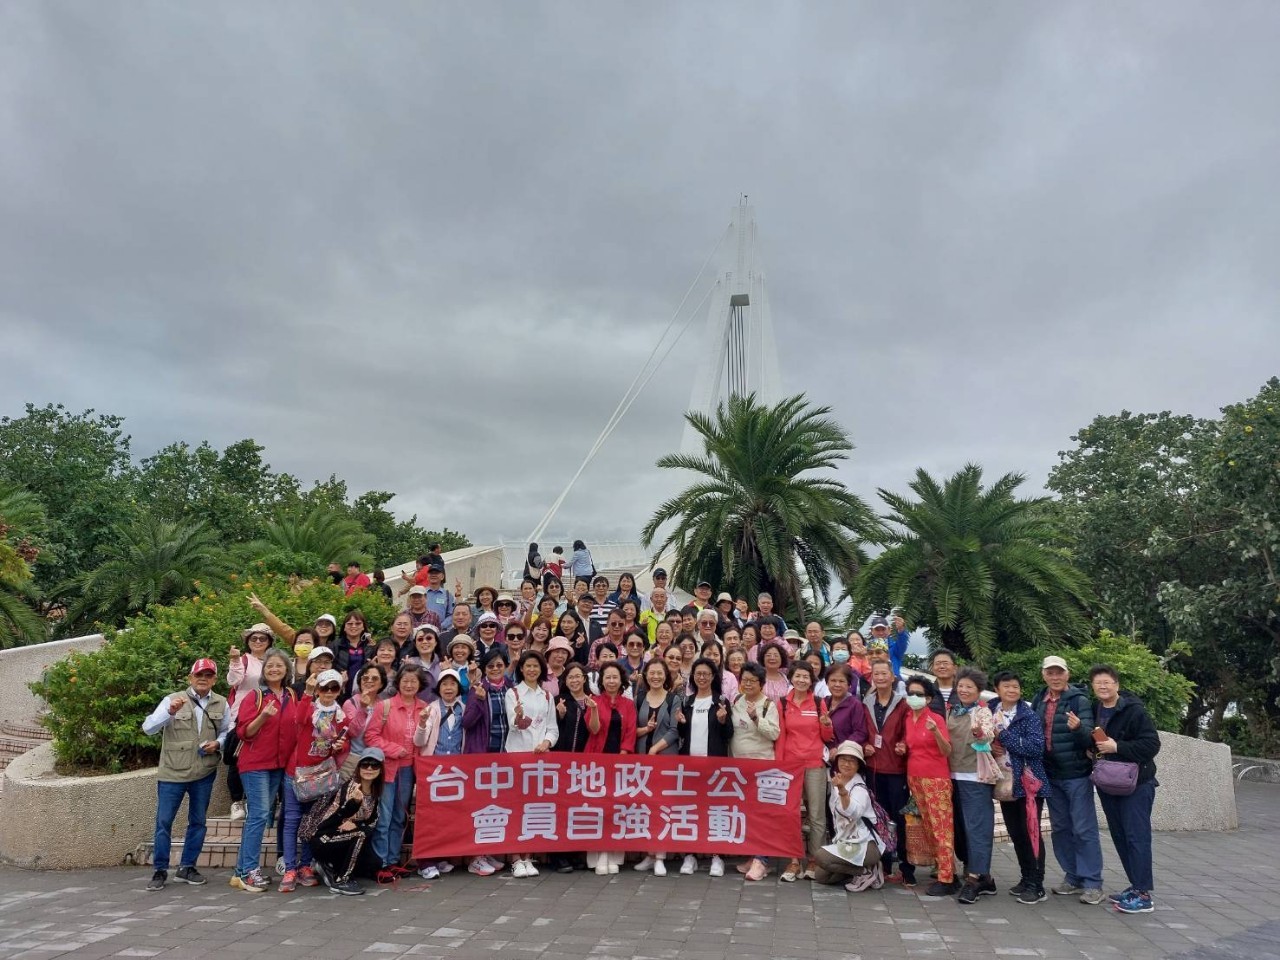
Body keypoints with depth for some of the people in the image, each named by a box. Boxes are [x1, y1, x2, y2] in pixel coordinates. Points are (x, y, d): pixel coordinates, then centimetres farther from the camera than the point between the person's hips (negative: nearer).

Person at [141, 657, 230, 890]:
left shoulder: (221, 704, 3)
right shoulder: (172, 700, -5)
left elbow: (227, 732, 11)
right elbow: (148, 728, -13)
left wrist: (217, 743, -10)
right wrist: (170, 712, -29)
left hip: (204, 773, 3)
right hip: (172, 772, -2)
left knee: (198, 821, 11)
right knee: (164, 822, 2)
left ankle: (187, 867, 25)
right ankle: (160, 870, 16)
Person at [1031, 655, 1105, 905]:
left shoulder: (1079, 700, -10)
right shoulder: (1038, 701, 6)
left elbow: (1089, 739, -16)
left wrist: (1078, 728, -37)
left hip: (1077, 774, -6)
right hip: (1050, 775, 6)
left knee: (1084, 829, -1)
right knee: (1061, 828, 12)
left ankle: (1093, 884, 5)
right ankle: (1073, 878, 23)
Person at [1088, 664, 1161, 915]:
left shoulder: (1134, 710, -14)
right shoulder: (1094, 710, 7)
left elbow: (1152, 744, -18)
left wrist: (1117, 747, -22)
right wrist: (1093, 751, 1)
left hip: (1136, 783, -7)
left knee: (1136, 836, -7)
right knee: (1119, 836, 12)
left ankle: (1144, 895, -3)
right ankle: (1136, 886, 23)